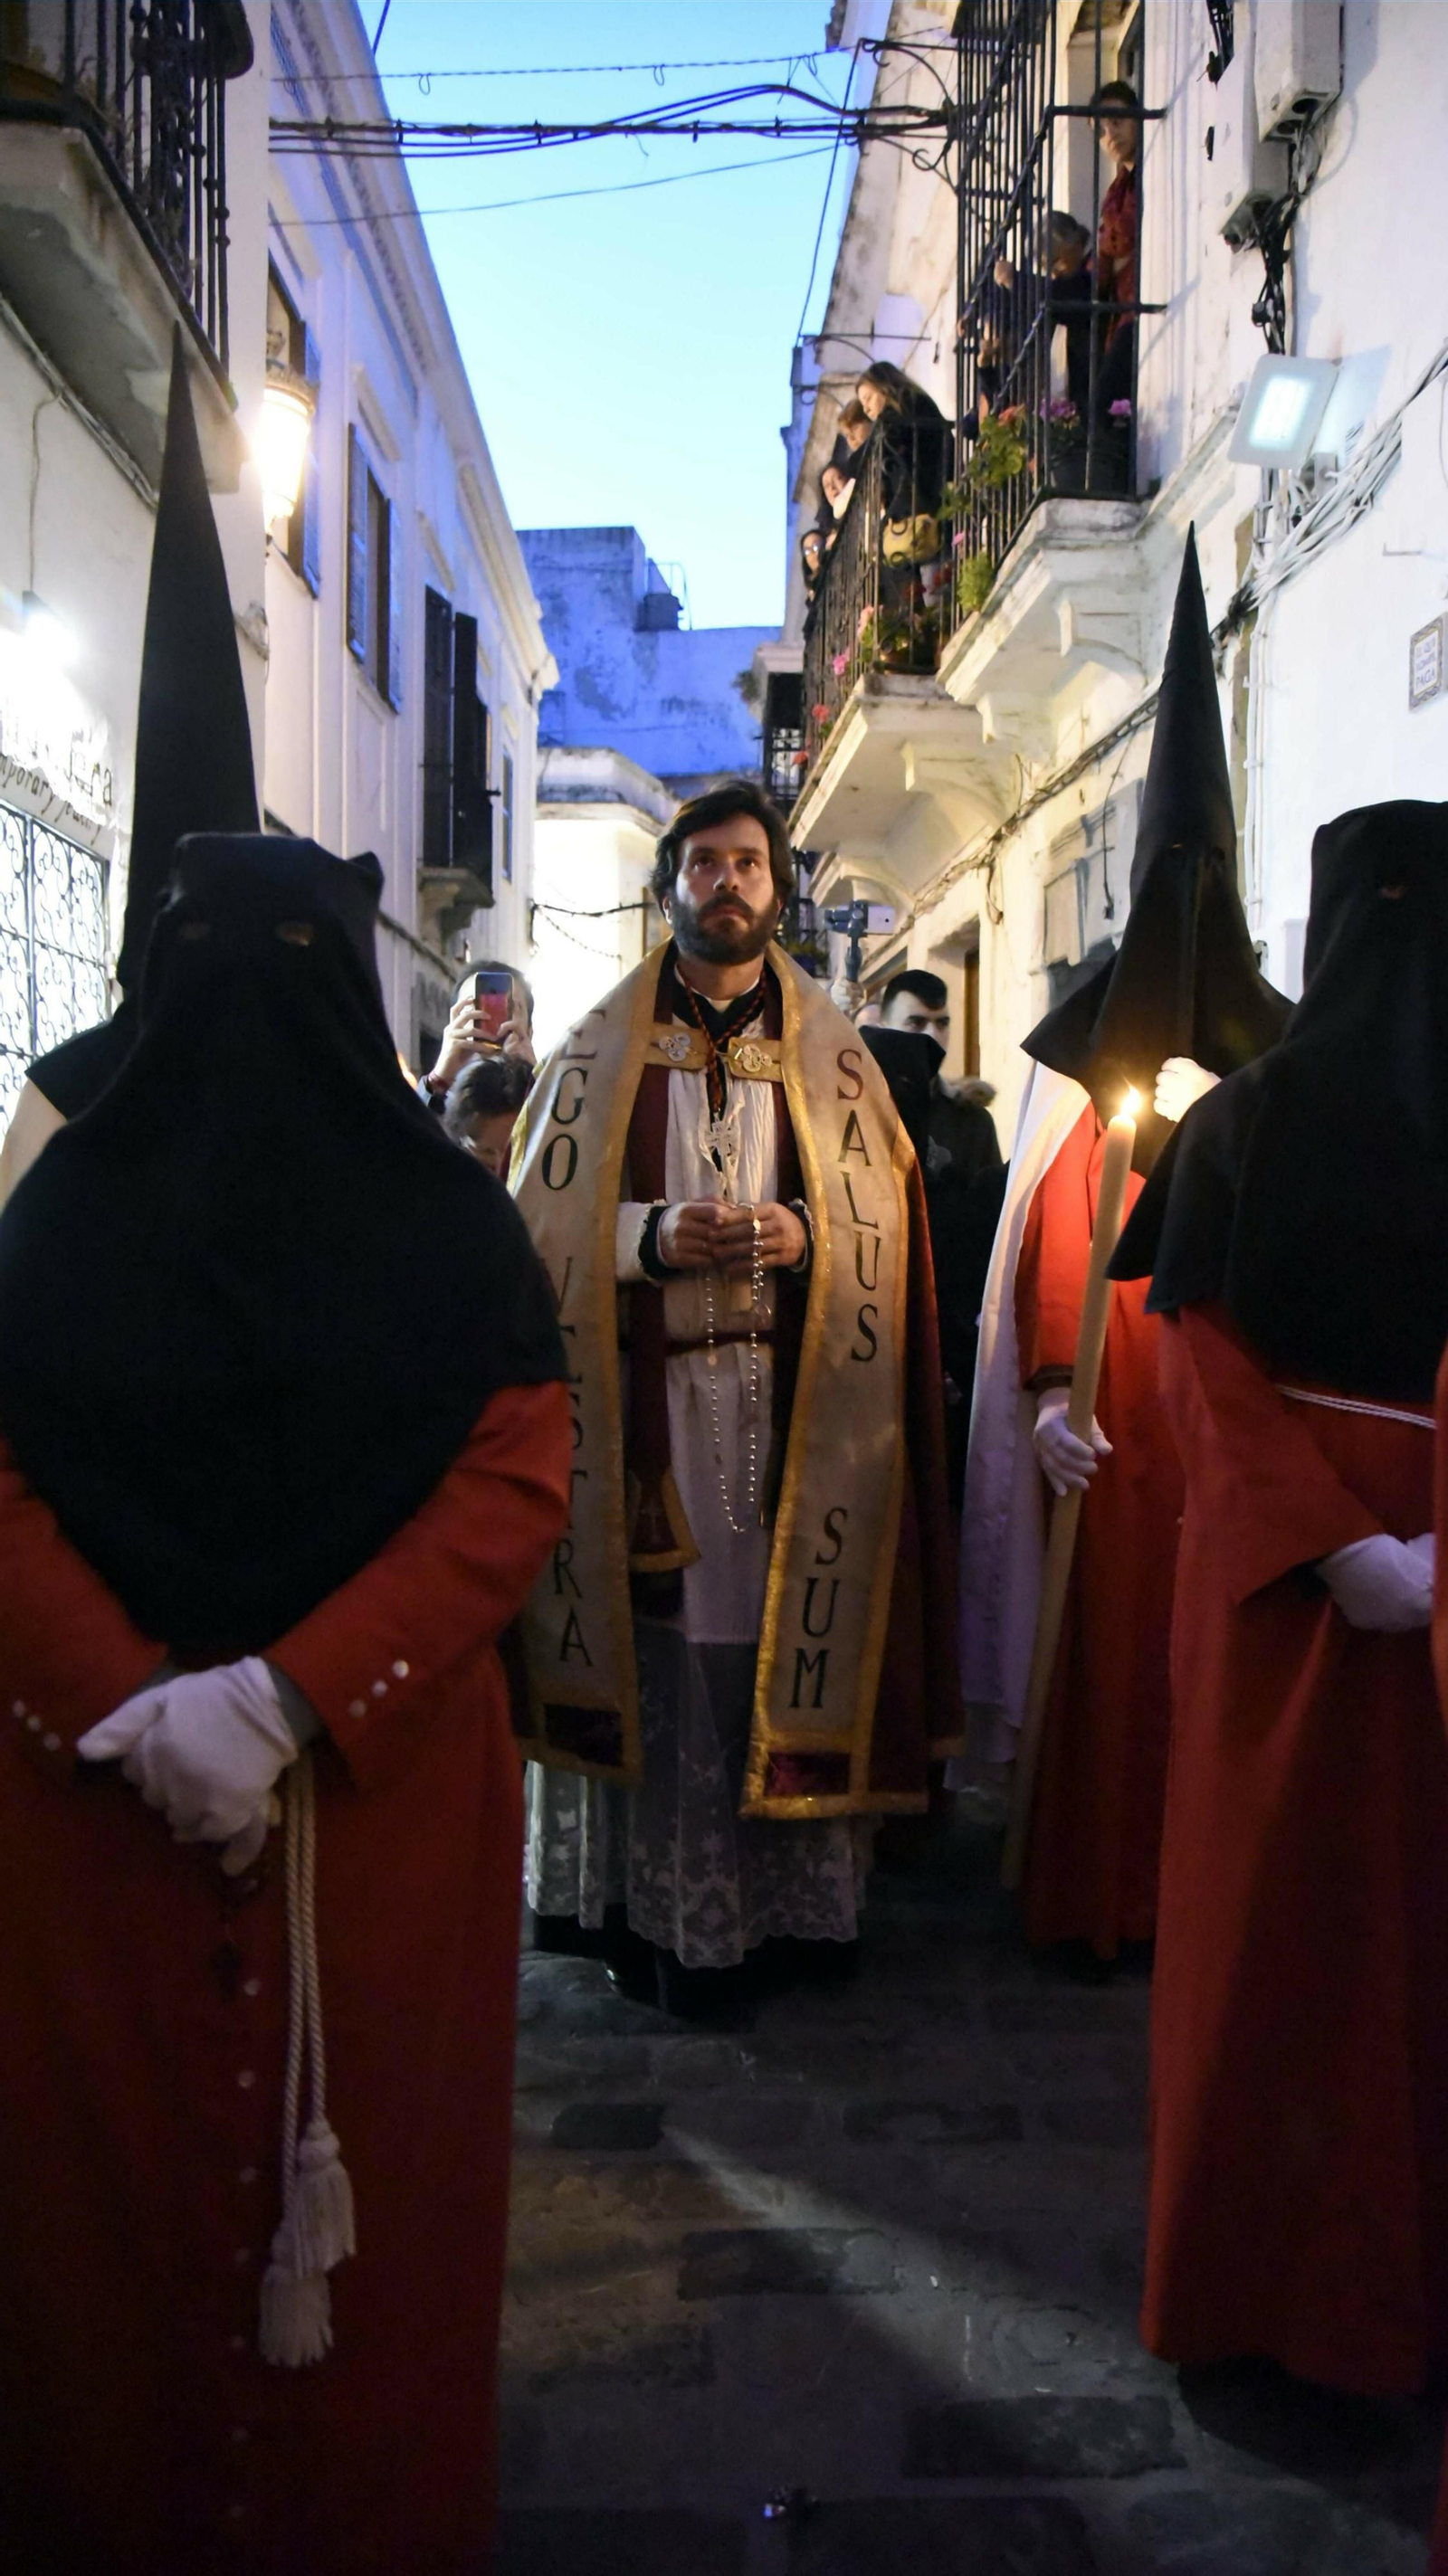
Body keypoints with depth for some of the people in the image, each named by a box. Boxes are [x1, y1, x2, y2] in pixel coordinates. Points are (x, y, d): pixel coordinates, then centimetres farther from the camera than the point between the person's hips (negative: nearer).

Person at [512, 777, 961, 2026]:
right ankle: (646, 1904, 9)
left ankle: (777, 1899, 11)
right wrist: (654, 1235, -13)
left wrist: (801, 1236, -12)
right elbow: (543, 1218, 5)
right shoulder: (601, 1048, 9)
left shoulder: (833, 1053, 11)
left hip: (791, 1405, 1)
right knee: (649, 1638, -2)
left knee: (775, 1634, 0)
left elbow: (885, 1220, 8)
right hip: (643, 1405, 0)